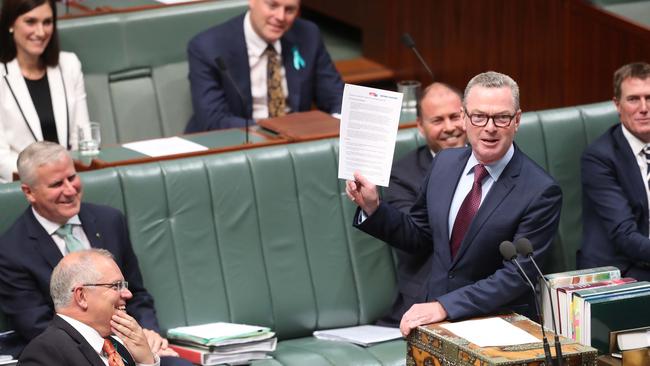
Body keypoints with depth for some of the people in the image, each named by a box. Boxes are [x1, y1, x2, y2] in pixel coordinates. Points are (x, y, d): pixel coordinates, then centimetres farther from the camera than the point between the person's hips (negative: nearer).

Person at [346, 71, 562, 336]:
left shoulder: (541, 192, -12)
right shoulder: (444, 163, 7)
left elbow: (516, 276, -16)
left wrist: (445, 306, -24)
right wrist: (372, 207, 3)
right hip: (431, 311, 5)